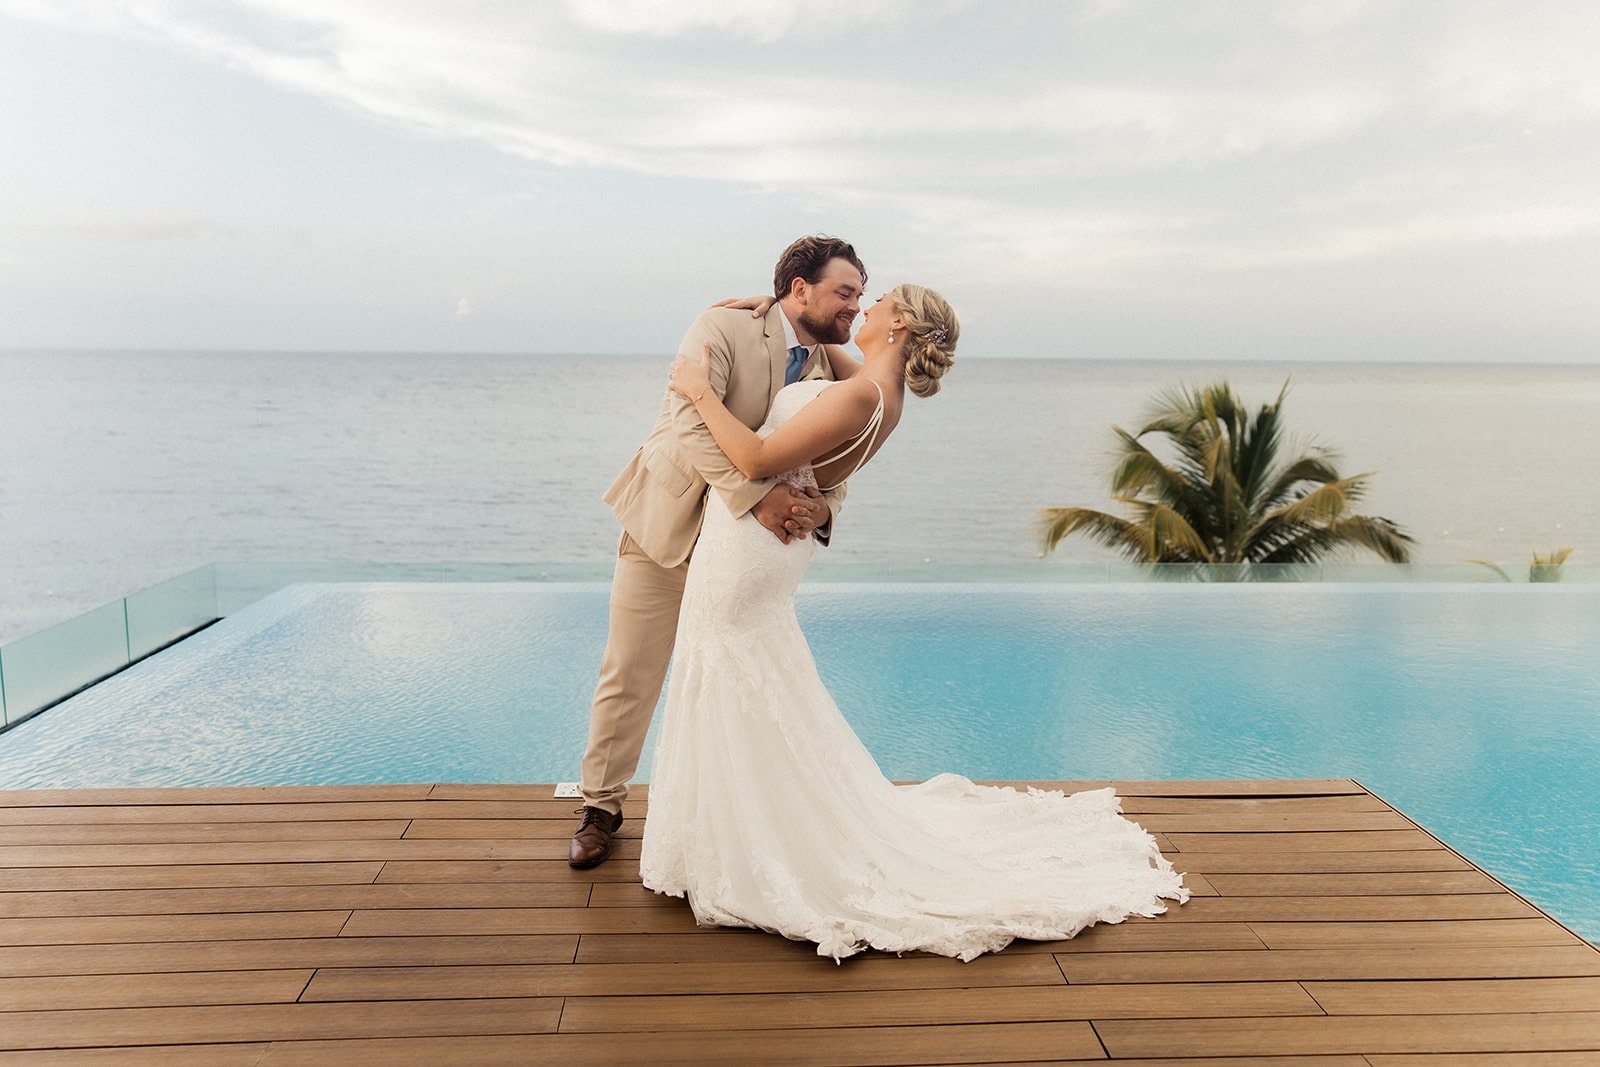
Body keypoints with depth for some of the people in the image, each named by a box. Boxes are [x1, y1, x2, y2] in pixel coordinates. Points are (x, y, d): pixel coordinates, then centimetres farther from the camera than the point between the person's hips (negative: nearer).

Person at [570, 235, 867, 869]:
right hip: (667, 523, -4)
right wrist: (756, 494, -41)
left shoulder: (834, 371, -1)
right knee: (629, 676, 5)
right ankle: (601, 807, 23)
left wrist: (821, 506, -27)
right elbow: (691, 422, -31)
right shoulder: (723, 329, -18)